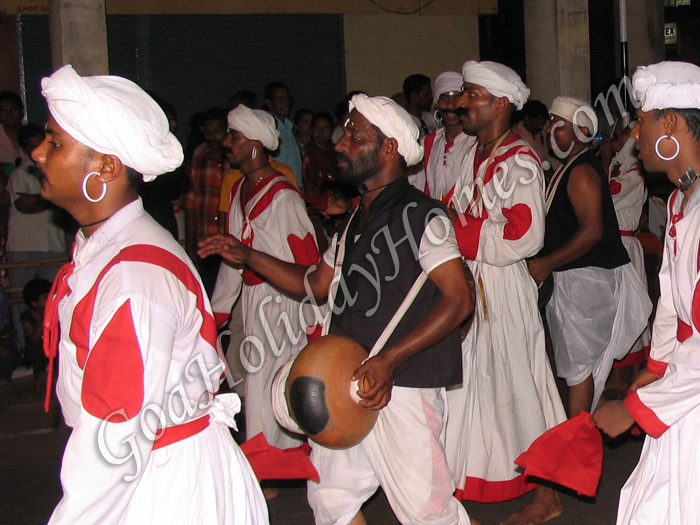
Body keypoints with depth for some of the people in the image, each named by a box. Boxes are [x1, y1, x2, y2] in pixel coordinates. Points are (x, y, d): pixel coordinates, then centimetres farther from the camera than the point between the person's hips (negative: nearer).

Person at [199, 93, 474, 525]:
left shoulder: (420, 214, -11)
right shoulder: (356, 221, 16)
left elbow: (459, 298, -17)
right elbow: (316, 283, 25)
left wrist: (389, 360, -24)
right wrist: (247, 256, 15)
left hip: (402, 386, -8)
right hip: (348, 385, 9)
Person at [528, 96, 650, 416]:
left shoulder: (581, 171, -16)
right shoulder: (569, 168, 16)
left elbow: (592, 231, -24)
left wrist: (545, 264, -21)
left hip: (584, 278, -10)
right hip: (571, 277, 10)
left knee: (577, 365, -4)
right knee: (581, 362, 15)